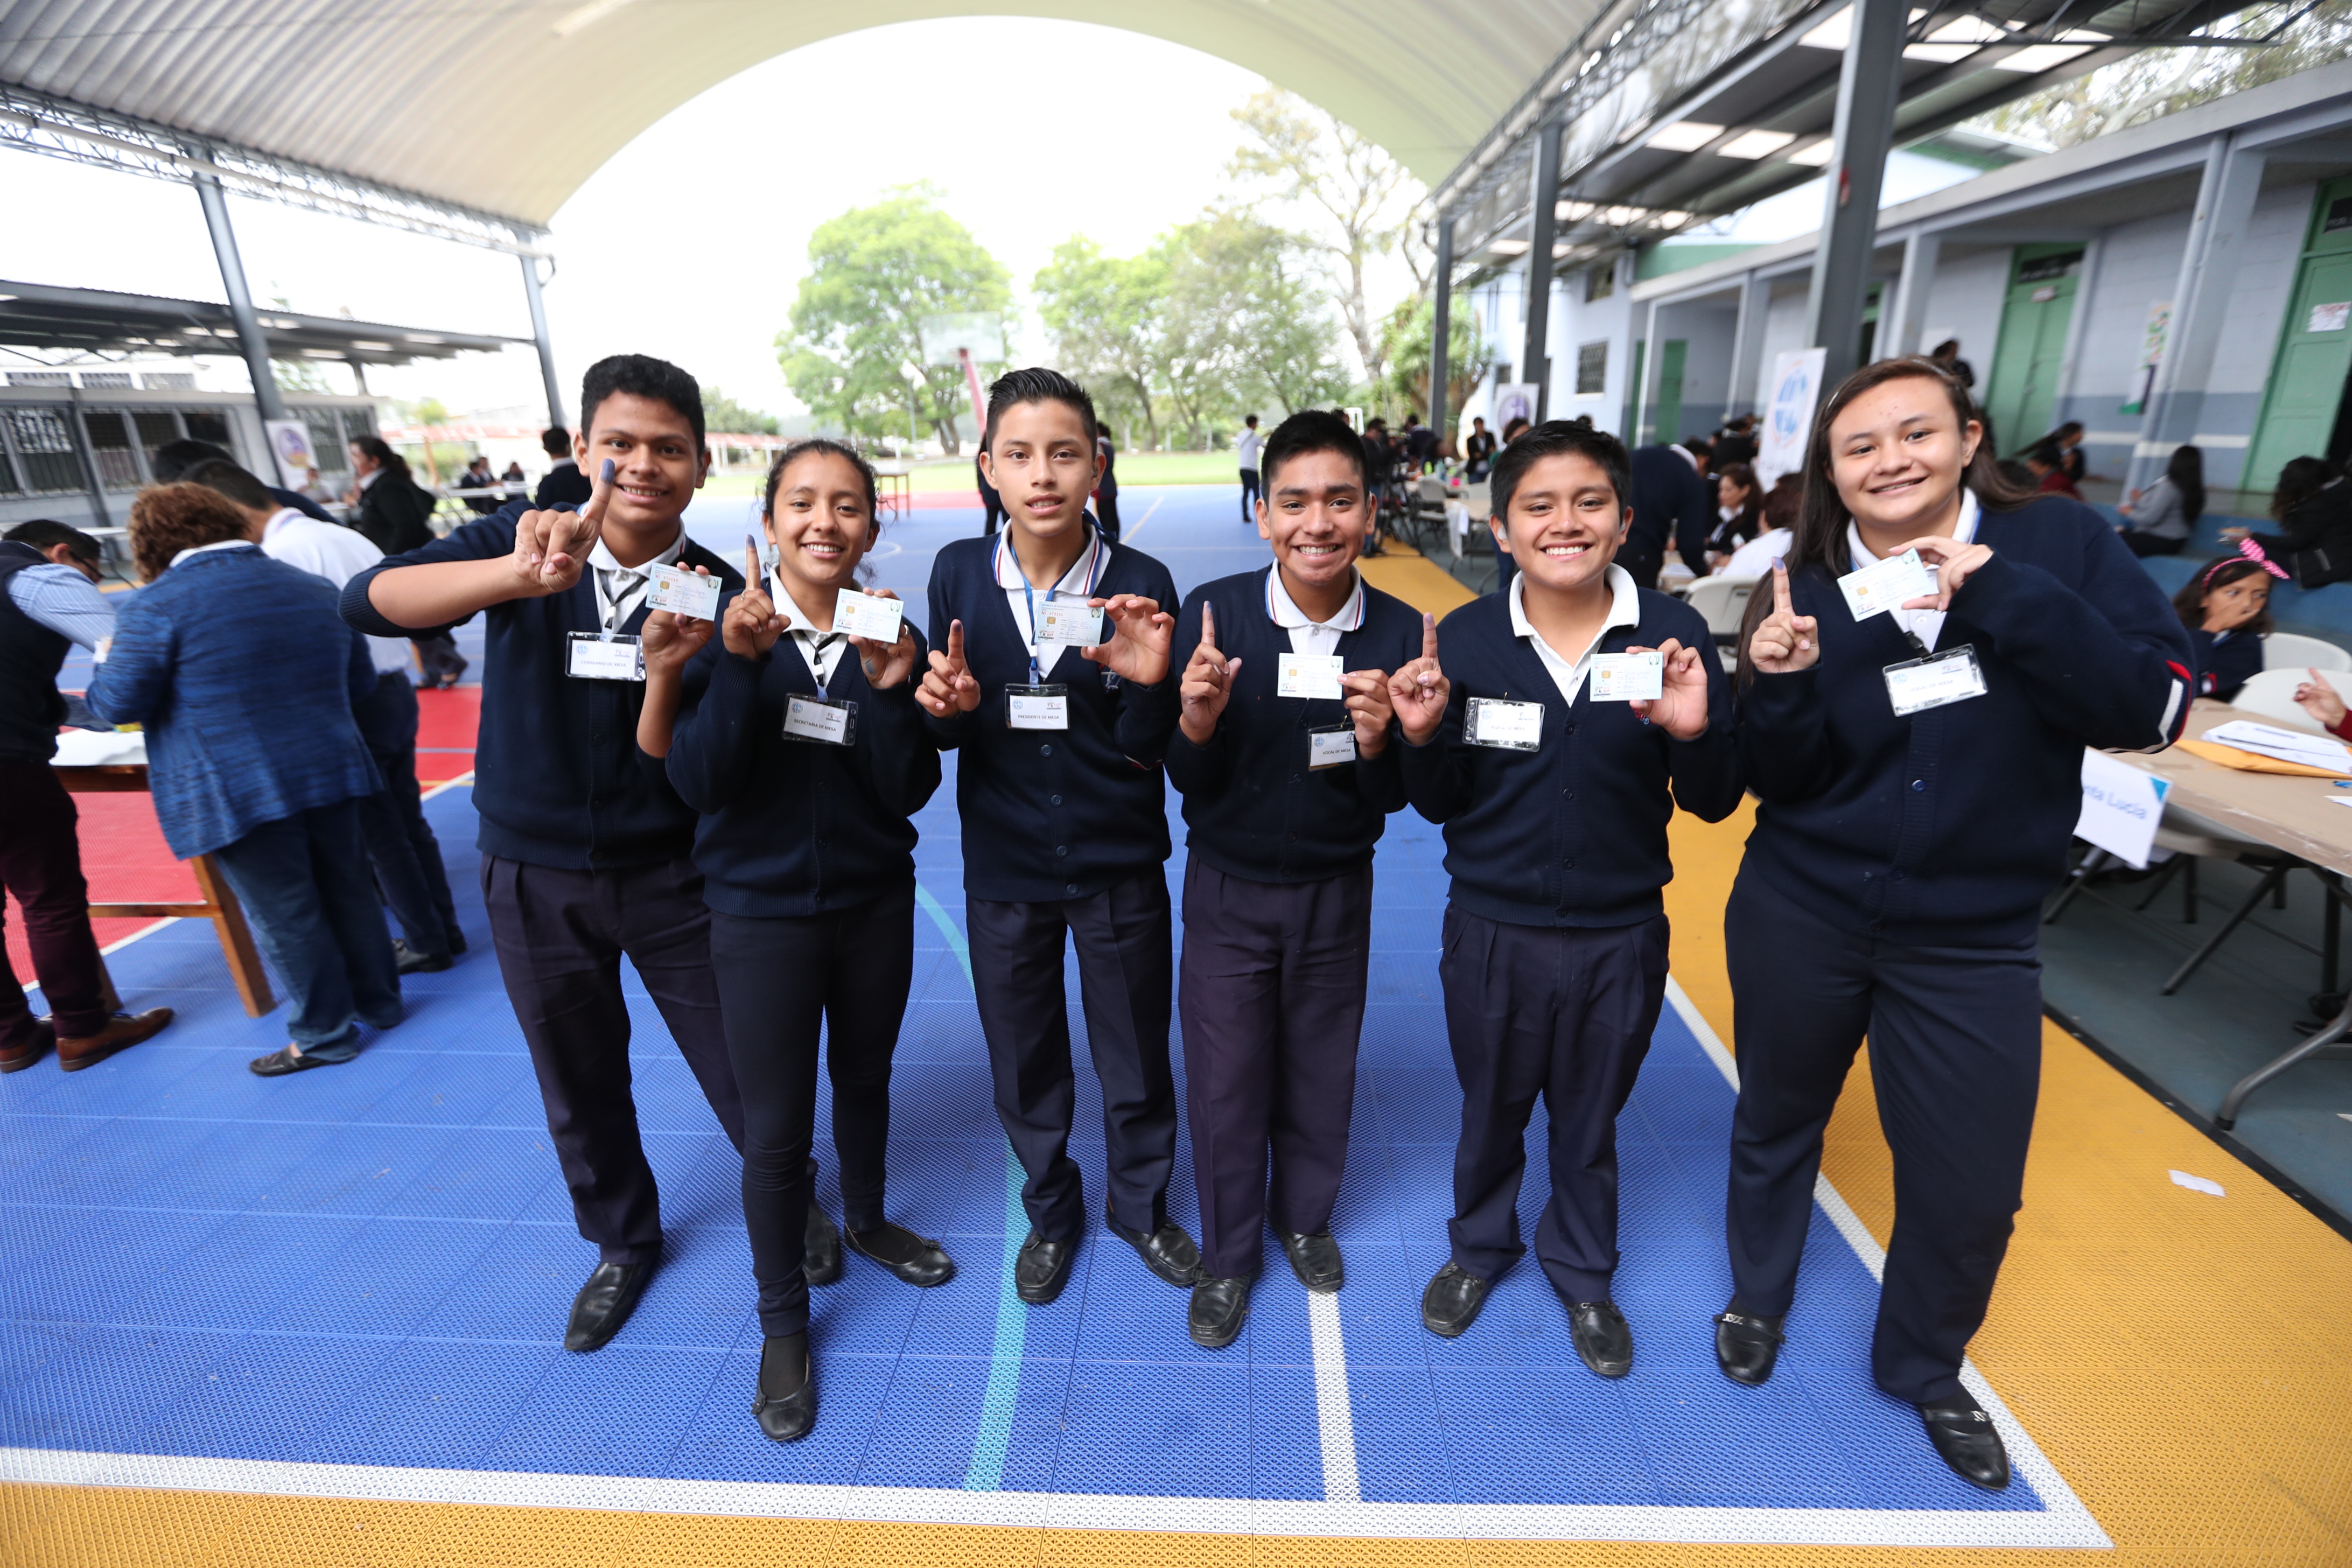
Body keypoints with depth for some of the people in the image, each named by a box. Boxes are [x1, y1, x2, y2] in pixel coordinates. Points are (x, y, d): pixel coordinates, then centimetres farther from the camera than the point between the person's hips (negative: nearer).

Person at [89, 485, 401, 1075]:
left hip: (236, 793, -6)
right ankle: (379, 1001, 29)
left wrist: (106, 662, 12)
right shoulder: (313, 589, 9)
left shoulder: (156, 606, -11)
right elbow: (361, 684, 15)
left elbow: (118, 704, -7)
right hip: (329, 773, 6)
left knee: (284, 916, 4)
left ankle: (325, 1034, 15)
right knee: (347, 889, 17)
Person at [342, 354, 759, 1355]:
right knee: (580, 1091, 18)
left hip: (670, 876, -1)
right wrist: (517, 576, -41)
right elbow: (368, 601, -25)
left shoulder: (714, 591, -10)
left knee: (742, 1071, 9)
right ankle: (623, 1243, 44)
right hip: (534, 877, 1)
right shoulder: (521, 543, -8)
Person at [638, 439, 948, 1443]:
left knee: (864, 1080, 23)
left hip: (875, 904, 3)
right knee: (776, 1132, 8)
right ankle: (783, 1323, 30)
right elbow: (699, 784, -20)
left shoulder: (892, 637, -6)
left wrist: (889, 689, -25)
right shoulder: (726, 626, -10)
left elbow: (911, 793, -12)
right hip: (761, 915, -2)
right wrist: (742, 665, -29)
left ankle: (866, 1222, 50)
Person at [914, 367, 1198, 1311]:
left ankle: (1141, 1207, 45)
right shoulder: (959, 573, -6)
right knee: (1025, 1066, 19)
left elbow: (1149, 753, -10)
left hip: (1120, 870, -1)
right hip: (1002, 869, 2)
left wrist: (1148, 683, -30)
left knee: (1137, 1064, 16)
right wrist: (947, 704, -20)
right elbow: (950, 733, 2)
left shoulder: (1138, 584, -12)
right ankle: (1051, 1213, 46)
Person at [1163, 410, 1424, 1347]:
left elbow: (1395, 797, -6)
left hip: (1335, 893, 1)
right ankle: (1228, 1255, 38)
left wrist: (1378, 742, -27)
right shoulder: (1214, 612, -15)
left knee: (1321, 1073, 19)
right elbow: (1188, 782, -11)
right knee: (1224, 1085, 11)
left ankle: (1304, 1217, 48)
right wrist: (1196, 722, -32)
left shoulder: (1399, 632, -12)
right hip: (1226, 891, -1)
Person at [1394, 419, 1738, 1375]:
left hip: (1622, 937, 0)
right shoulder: (1464, 640, -11)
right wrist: (1423, 740, -25)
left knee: (1590, 1122, 23)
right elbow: (1440, 805, -5)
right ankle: (1480, 1243, 51)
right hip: (1492, 932, 0)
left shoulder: (1674, 634, -11)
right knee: (1490, 1111, 23)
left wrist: (1695, 733, -26)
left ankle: (1582, 1270, 50)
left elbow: (1714, 804, -7)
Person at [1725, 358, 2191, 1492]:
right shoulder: (1807, 590, -5)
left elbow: (2151, 710, -15)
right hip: (1800, 918, 1)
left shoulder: (2060, 544, -6)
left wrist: (2005, 599, -26)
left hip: (1973, 937, 0)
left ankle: (1923, 1367, 41)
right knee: (1777, 1121, 18)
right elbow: (1778, 781, -6)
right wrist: (1779, 687, -25)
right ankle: (1758, 1296, 46)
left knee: (1972, 1186, 10)